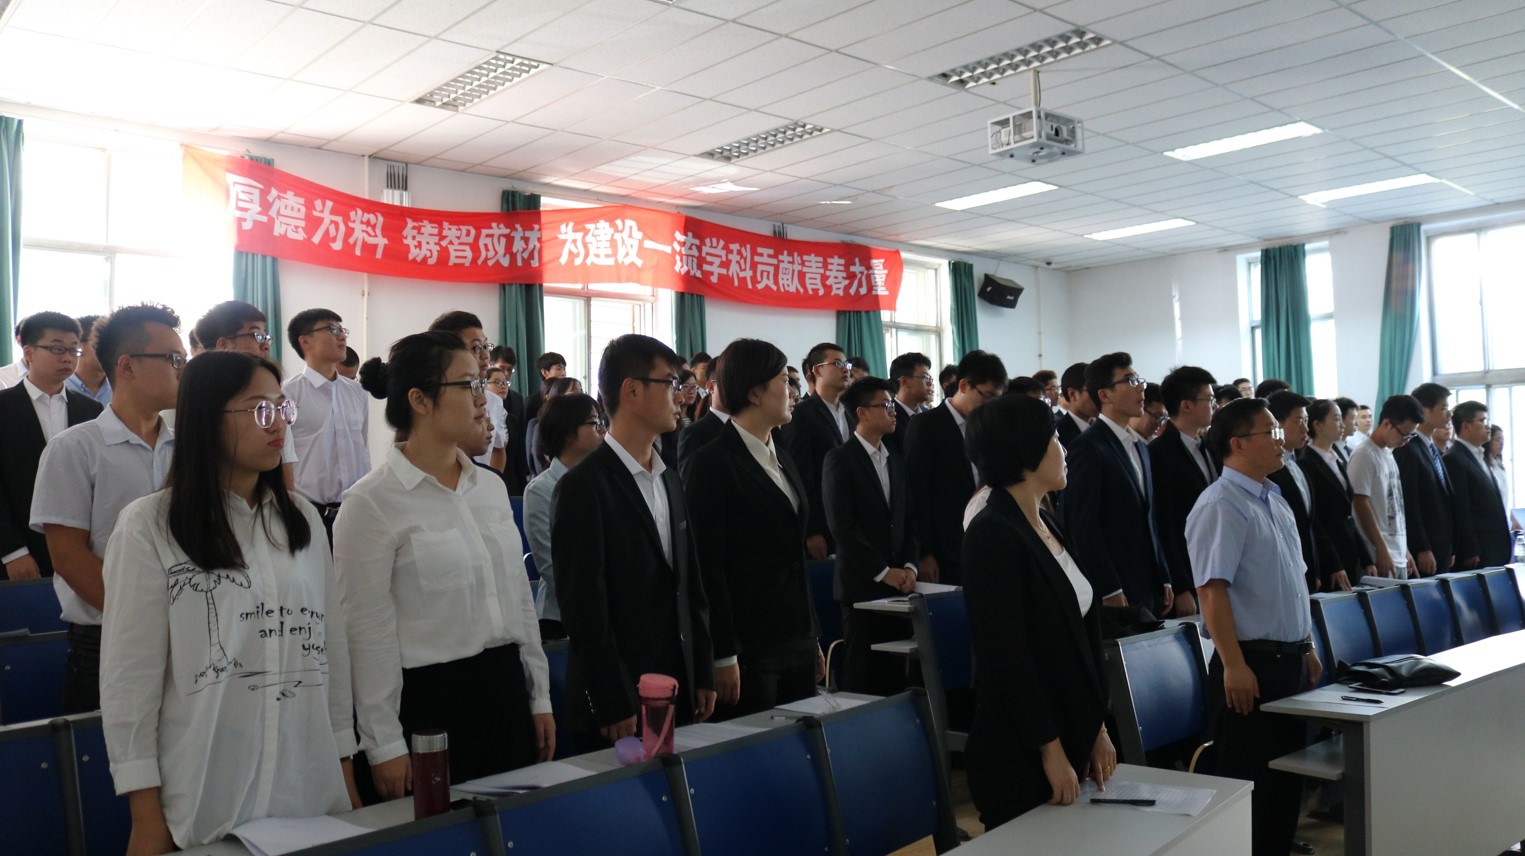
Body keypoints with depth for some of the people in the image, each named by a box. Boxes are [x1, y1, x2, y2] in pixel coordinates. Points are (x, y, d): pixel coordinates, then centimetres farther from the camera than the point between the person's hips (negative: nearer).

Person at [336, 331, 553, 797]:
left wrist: (539, 697, 12)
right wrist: (385, 747, -10)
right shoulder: (372, 503, -11)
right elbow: (369, 634, -11)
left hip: (507, 690, 6)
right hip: (429, 703, -6)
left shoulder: (491, 486, 8)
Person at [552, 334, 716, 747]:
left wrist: (704, 675, 11)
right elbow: (584, 608, -15)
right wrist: (615, 707, -15)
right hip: (619, 703, -7)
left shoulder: (670, 481, 12)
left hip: (681, 695, 7)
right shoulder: (583, 487, -13)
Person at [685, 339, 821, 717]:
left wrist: (812, 639, 16)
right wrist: (723, 656, -16)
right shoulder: (713, 464, -10)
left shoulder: (781, 460, 14)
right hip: (748, 649, -7)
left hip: (796, 643, 7)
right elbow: (708, 567, -13)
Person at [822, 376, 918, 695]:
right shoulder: (839, 460, -6)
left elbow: (908, 521, 14)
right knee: (860, 676, 1)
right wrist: (882, 572, -13)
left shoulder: (896, 460, 14)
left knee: (892, 673, 5)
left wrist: (909, 566, -1)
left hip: (897, 584, 6)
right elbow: (841, 526, -13)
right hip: (861, 585, -5)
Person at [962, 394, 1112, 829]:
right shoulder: (992, 534, -18)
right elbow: (1005, 654, -20)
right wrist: (1050, 749, -17)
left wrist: (1097, 729, 12)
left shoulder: (1045, 524, 9)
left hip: (1070, 737, 8)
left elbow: (1080, 633, 12)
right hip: (1021, 755, -8)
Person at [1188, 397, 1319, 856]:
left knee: (1288, 779, 18)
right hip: (1251, 664, -9)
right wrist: (1234, 666, -24)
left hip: (1290, 659, 9)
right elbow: (1212, 591, -21)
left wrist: (1306, 648, 18)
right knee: (1250, 786, 3)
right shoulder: (1221, 506, -16)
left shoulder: (1275, 499, 13)